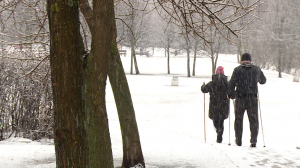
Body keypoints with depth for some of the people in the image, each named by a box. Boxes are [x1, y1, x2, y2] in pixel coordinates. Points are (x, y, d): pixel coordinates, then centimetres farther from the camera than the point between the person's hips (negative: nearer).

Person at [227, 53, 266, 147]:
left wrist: (230, 94, 3)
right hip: (253, 98, 1)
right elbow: (263, 81, 18)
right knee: (253, 120, 5)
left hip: (240, 98, -1)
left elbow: (232, 83, -10)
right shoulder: (256, 69, 5)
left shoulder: (237, 70, -4)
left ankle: (238, 140, 15)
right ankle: (253, 139, -8)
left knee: (238, 120, 11)